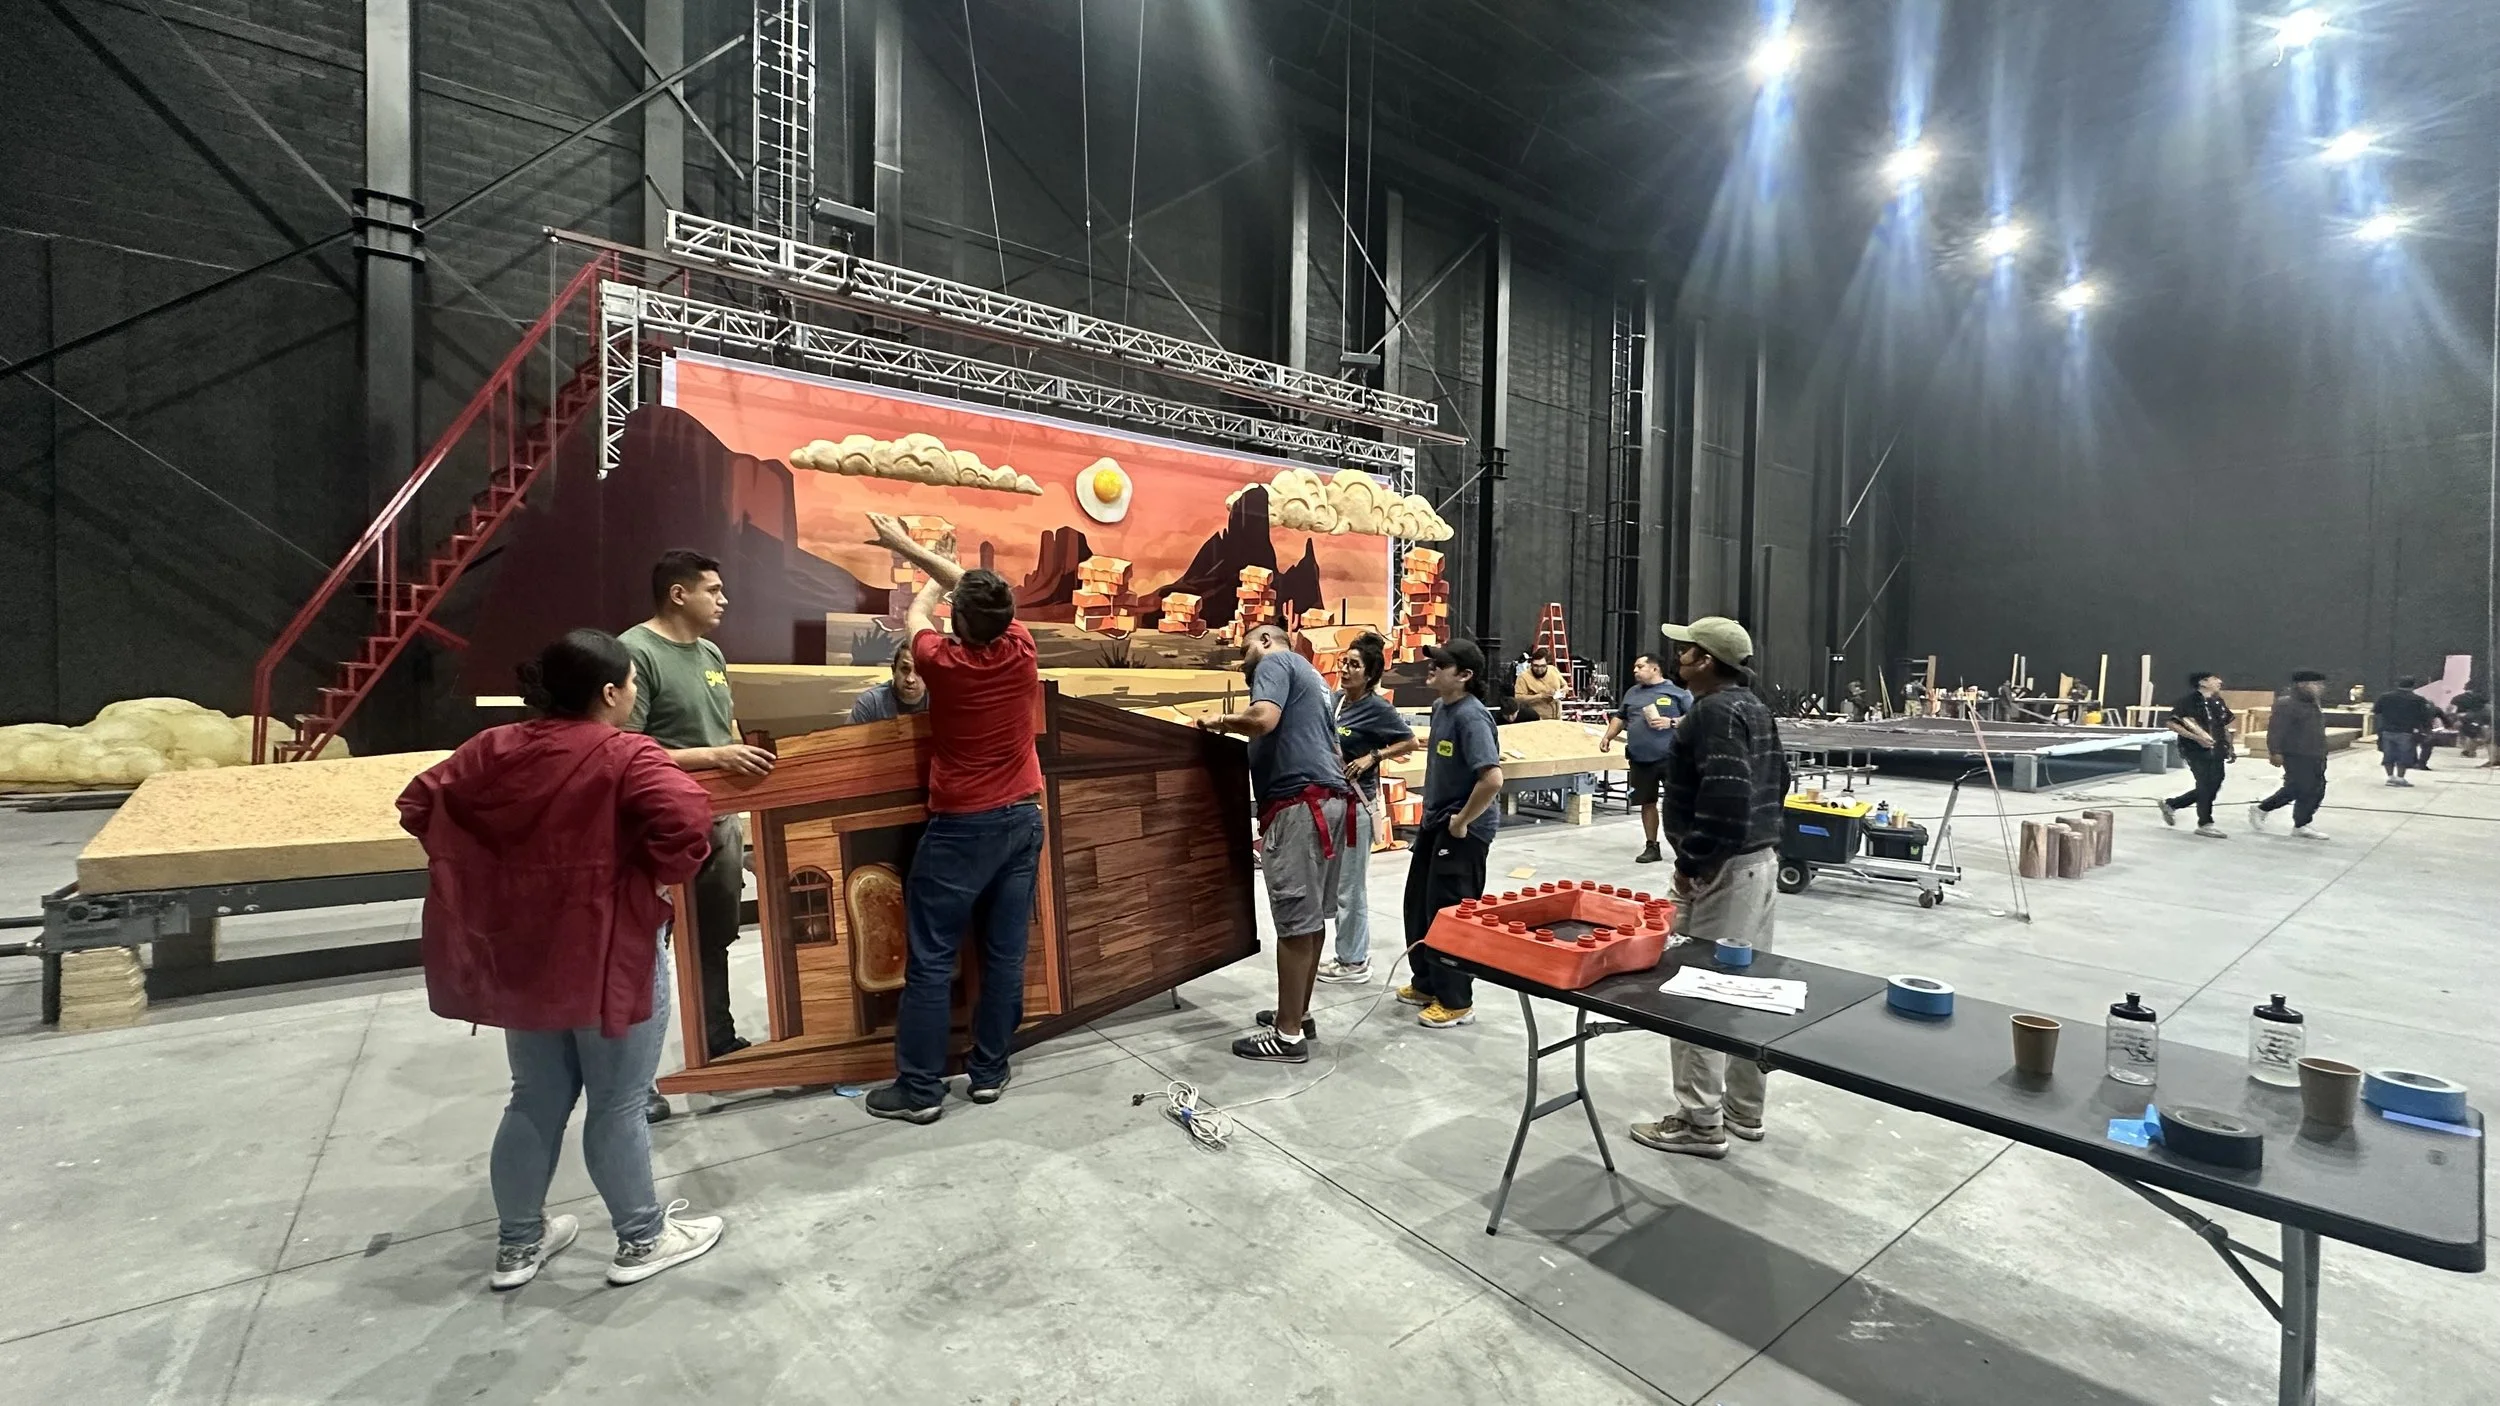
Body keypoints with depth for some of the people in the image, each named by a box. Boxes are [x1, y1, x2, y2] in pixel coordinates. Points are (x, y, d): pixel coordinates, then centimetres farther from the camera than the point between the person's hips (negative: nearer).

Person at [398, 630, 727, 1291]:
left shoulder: (492, 749, 3)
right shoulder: (628, 758, -19)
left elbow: (418, 805, 11)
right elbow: (687, 824, -34)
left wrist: (491, 866, 14)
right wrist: (663, 877, -15)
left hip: (523, 955, 7)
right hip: (609, 957, -7)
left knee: (535, 1102, 22)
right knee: (616, 1108, 8)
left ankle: (517, 1244, 37)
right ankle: (641, 1241, 25)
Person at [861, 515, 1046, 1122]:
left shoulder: (943, 662, -13)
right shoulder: (1021, 650, -5)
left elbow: (917, 613, 10)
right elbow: (978, 590, 11)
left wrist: (935, 576, 32)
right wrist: (907, 546, 21)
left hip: (961, 827, -4)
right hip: (1023, 820, 4)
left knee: (931, 960, 6)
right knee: (1005, 953, 10)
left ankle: (920, 1089, 14)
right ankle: (988, 1072, 22)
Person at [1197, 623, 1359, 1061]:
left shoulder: (1276, 662, 0)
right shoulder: (1310, 676, 28)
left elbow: (1263, 718, -19)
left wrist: (1219, 722, -4)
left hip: (1300, 804, -10)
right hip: (1329, 800, 10)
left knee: (1295, 920, -5)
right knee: (1311, 915, 15)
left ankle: (1288, 1035, 3)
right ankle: (1298, 1014, 25)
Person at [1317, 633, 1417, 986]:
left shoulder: (1377, 708, -12)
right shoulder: (1335, 700, 7)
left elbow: (1409, 742, -6)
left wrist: (1372, 757, -15)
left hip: (1356, 803, -8)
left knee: (1350, 886, 1)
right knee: (1337, 883, 16)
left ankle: (1354, 962, 15)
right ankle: (1354, 954, 30)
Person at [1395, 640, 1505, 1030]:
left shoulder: (1471, 716, -23)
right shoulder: (1440, 707, 6)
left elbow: (1492, 778, -33)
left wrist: (1462, 821, -22)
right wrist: (1435, 811, 17)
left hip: (1463, 829, -10)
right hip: (1434, 822, 10)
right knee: (1419, 904, 18)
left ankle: (1456, 1002, 18)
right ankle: (1427, 983, 36)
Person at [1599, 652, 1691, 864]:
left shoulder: (1677, 692, -2)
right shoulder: (1632, 693, 15)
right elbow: (1620, 717, 24)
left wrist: (1671, 722, -17)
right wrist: (1608, 736, 12)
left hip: (1670, 757, -5)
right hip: (1640, 759, 5)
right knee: (1647, 803, 11)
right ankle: (1651, 847, 21)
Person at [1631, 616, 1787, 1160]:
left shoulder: (1714, 712, -18)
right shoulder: (1753, 707, 14)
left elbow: (1726, 797, -28)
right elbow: (1778, 780, 20)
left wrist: (1693, 861, -19)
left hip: (1726, 869, -11)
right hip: (1762, 859, 11)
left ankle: (1701, 1123, 8)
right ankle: (1745, 1110, 29)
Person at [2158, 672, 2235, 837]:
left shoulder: (2218, 702, 12)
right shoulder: (2188, 700, -11)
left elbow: (2225, 727, 20)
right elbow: (2172, 724, -14)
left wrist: (2230, 747, 13)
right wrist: (2196, 737, -22)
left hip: (2216, 752, 8)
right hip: (2196, 750, -8)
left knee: (2213, 787, 10)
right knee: (2206, 786, -3)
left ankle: (2170, 804, 24)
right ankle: (2205, 824, 9)